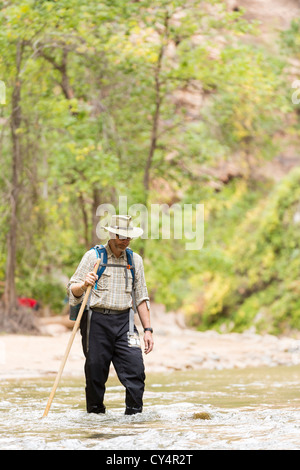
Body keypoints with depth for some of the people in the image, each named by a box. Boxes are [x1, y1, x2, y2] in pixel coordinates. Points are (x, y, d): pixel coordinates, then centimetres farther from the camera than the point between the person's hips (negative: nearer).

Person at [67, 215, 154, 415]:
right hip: (96, 321, -3)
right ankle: (95, 411, 14)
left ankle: (134, 413, -2)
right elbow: (73, 290, -2)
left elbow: (141, 297, 18)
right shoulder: (93, 256, 2)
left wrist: (148, 329, 11)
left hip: (124, 321, 3)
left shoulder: (135, 260, 14)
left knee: (135, 367, -9)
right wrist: (84, 285, -25)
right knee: (96, 370, -1)